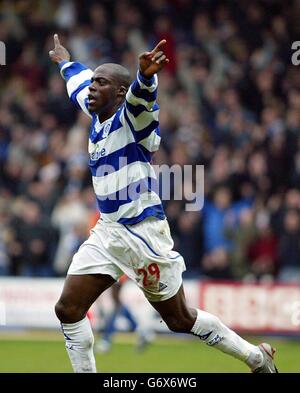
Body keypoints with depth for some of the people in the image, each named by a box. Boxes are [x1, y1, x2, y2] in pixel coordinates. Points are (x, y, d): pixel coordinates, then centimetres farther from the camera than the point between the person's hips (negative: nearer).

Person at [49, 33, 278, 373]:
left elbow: (140, 95, -37)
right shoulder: (99, 116, 10)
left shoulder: (131, 117, -12)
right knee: (68, 310, -4)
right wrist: (64, 61, 51)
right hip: (107, 232, 8)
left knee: (179, 320, 1)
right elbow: (79, 81, 32)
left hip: (143, 232, -8)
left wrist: (145, 76, -60)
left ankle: (256, 358, 19)